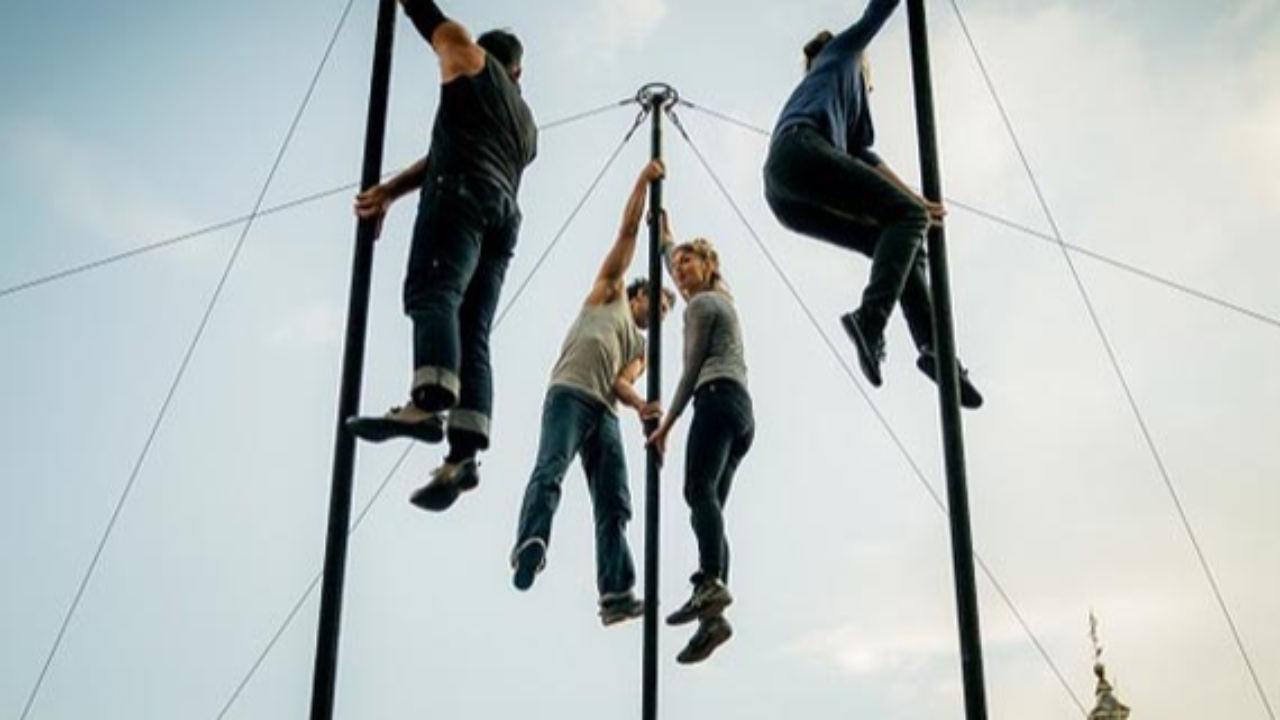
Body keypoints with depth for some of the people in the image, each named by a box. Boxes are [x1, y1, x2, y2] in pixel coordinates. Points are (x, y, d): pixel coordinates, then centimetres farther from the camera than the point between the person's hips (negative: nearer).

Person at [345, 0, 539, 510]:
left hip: (464, 196, -6)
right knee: (473, 333, -7)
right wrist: (389, 192, 32)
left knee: (432, 294, -24)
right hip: (504, 214, 6)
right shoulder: (525, 125, 37)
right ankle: (464, 453, -23)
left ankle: (429, 401, -49)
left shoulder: (474, 62, 20)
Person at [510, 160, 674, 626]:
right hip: (569, 395, -6)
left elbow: (623, 381, 9)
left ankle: (616, 594, -12)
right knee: (550, 470, -29)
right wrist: (644, 180, 15)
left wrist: (641, 405, -13)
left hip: (606, 412, 6)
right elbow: (628, 232, 17)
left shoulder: (642, 348, 31)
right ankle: (530, 545, -50)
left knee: (614, 505, -6)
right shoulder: (609, 294, 22)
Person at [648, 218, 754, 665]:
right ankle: (712, 613, -18)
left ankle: (711, 583, -49)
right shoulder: (720, 300, 32)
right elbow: (675, 266, 53)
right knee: (709, 502, -4)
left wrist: (666, 423, 5)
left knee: (699, 491, -27)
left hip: (718, 399, -9)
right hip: (741, 409, 9)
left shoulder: (700, 304, 5)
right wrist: (665, 239, 65)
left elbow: (693, 370, 2)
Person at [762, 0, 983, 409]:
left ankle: (934, 348, -8)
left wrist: (915, 200, 34)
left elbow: (860, 155, 37)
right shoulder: (842, 52, 28)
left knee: (901, 240, 7)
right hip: (802, 150, -7)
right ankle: (871, 317, -32)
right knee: (907, 215, -10)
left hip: (787, 195, 7)